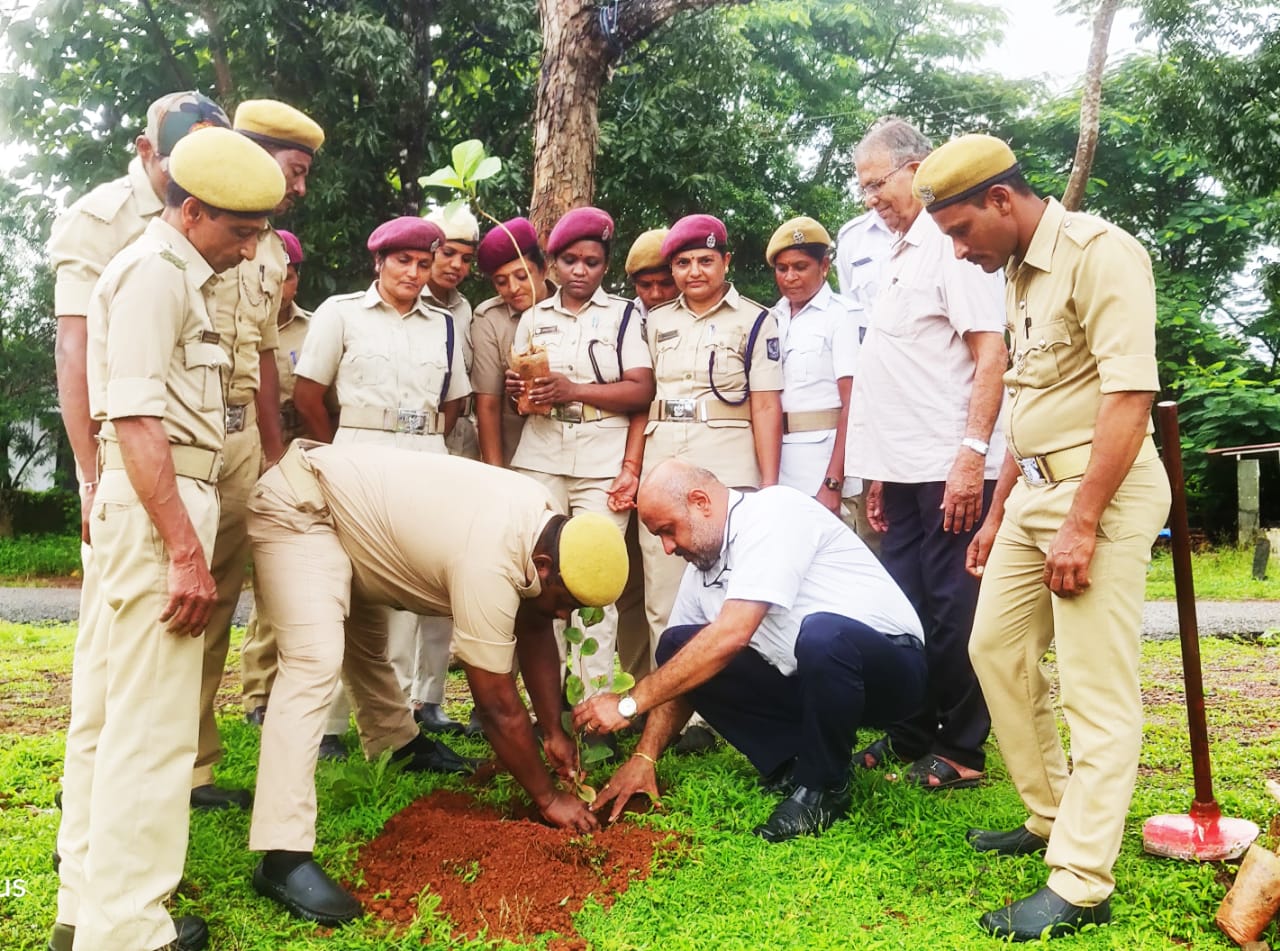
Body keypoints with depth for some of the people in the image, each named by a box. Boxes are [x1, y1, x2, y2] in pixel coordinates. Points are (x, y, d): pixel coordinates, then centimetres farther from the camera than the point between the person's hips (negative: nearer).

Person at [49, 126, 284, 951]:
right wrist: (186, 551, -21)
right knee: (151, 728, -5)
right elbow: (134, 418, -19)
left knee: (109, 715, 14)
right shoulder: (154, 271, -11)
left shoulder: (178, 272, 20)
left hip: (165, 501, 10)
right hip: (158, 507, -10)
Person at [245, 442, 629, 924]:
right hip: (297, 508, -10)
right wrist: (548, 797, -13)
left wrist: (554, 732, 6)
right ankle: (282, 857, -24)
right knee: (315, 663, -24)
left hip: (349, 497, 10)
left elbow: (535, 632, 7)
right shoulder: (488, 565, -34)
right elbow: (499, 708, -25)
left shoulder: (547, 524, -8)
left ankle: (397, 742, 52)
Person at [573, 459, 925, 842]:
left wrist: (631, 703, -25)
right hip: (804, 678, 8)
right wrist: (644, 757, 0)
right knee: (679, 651, -4)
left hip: (889, 662, -7)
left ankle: (823, 786, -13)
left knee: (820, 634, -39)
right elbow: (681, 680, 11)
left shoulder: (773, 513, -19)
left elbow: (732, 634, -29)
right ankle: (791, 765, 2)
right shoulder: (702, 564, 7)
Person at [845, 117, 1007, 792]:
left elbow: (991, 354, -15)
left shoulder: (951, 247, -7)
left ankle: (961, 750, 12)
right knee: (904, 608, 12)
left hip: (950, 469, -8)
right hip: (903, 471, 8)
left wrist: (972, 453, -22)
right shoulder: (899, 257, 19)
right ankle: (911, 735, 24)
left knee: (952, 609, -1)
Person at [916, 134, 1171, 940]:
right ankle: (1050, 818, 29)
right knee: (997, 648, 14)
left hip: (1101, 489, -9)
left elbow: (1130, 392, -21)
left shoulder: (1098, 252, -13)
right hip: (1035, 487, 10)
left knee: (1097, 689, -5)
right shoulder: (1020, 273, 14)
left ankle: (1081, 886, 2)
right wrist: (999, 514, 20)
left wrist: (1082, 523, -23)